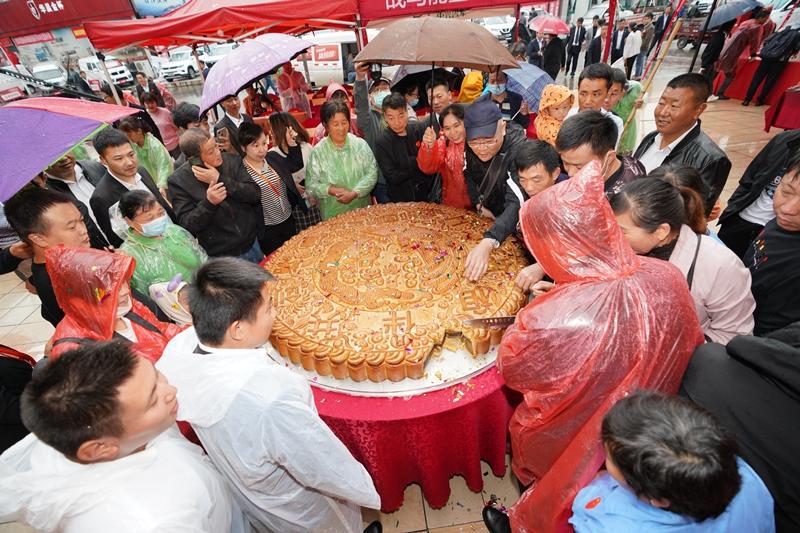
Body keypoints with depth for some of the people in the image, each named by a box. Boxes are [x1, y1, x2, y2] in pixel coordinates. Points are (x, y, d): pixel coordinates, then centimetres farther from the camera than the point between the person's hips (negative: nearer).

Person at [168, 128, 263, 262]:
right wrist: (208, 202, -30)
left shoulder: (232, 161, -5)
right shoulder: (178, 180, -11)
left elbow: (255, 194, -13)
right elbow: (186, 224, -14)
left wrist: (220, 180, -23)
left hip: (251, 245, 3)